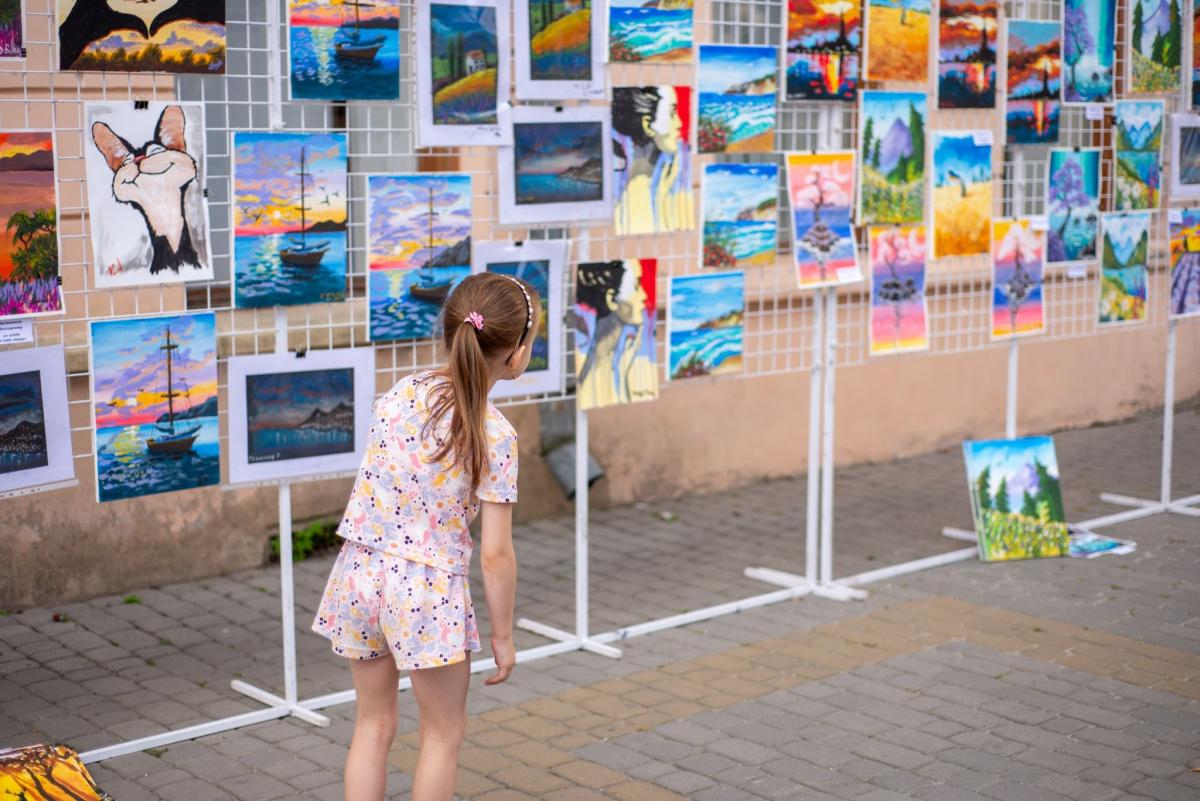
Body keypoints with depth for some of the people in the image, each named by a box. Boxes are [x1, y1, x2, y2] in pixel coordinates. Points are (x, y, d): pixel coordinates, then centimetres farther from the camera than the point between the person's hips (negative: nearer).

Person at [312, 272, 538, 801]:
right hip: (426, 591, -5)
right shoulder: (495, 436, -15)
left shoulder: (401, 393, -1)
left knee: (374, 724, 19)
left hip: (359, 573, 5)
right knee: (444, 731, 16)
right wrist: (502, 635, -2)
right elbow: (496, 555, -12)